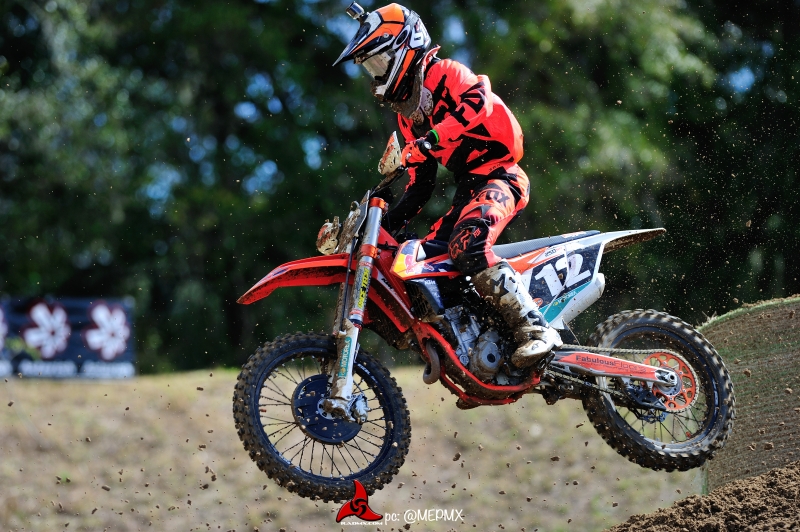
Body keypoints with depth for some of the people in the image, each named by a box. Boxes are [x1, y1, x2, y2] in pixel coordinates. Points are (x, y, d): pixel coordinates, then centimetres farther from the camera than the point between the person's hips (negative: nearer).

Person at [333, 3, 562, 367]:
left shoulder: (442, 73, -3)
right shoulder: (406, 112, 23)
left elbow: (477, 102, -25)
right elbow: (420, 184, 24)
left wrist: (432, 138, -33)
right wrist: (388, 223, 14)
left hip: (499, 176, -10)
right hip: (467, 191, 10)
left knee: (467, 248, -32)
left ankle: (536, 330, -36)